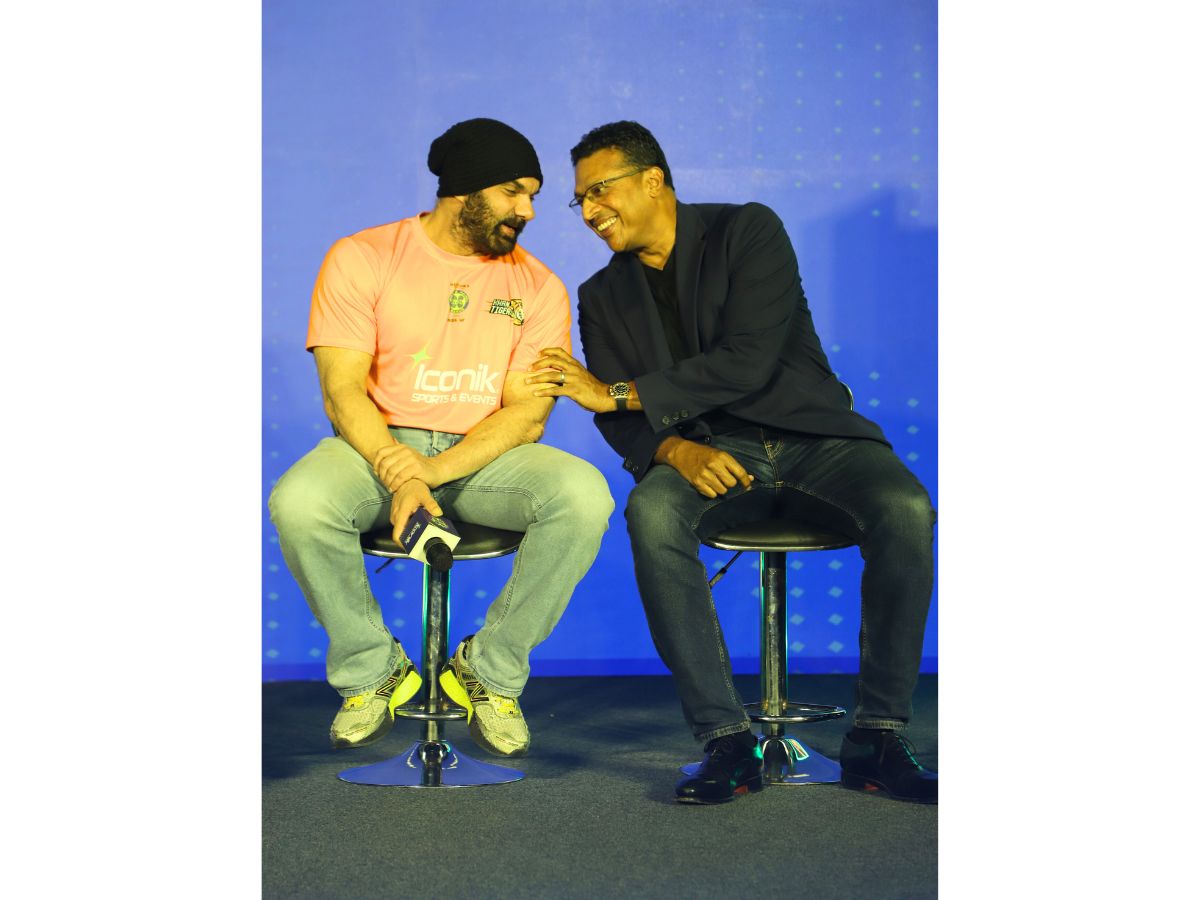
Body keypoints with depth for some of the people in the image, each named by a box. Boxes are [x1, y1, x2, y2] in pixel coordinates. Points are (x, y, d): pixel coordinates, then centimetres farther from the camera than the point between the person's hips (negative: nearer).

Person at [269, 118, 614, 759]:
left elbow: (528, 413, -5)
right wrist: (399, 471, -27)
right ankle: (371, 671, -7)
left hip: (487, 458, 2)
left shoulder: (538, 288, 4)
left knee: (584, 495, -29)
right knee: (299, 502, -33)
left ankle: (491, 671, -9)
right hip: (379, 444, -1)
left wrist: (431, 472, -20)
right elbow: (343, 391, -9)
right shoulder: (362, 259, -1)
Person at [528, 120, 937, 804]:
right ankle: (726, 742, -29)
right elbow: (620, 421, 5)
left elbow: (749, 360, -14)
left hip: (811, 436, -2)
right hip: (709, 456, 2)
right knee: (652, 510, -33)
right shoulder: (603, 297, 13)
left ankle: (879, 740, -22)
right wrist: (674, 448, -19)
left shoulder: (749, 231, -1)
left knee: (905, 509, -32)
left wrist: (619, 393, -14)